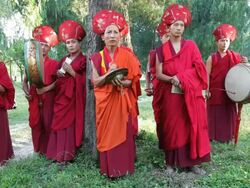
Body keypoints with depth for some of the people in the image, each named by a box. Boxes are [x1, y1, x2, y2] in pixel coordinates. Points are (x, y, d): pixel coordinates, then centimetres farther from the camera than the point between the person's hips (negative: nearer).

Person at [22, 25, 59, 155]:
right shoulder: (31, 62, 11)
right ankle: (39, 149, 17)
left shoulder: (53, 63, 0)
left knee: (48, 123, -3)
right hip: (34, 99, 4)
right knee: (36, 124, 5)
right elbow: (25, 80, 14)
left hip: (48, 98, -3)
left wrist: (46, 89, -18)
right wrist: (26, 91, -3)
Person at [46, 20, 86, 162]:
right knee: (60, 123, 4)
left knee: (71, 124, -10)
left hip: (74, 97, -6)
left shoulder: (83, 60, -2)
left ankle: (68, 154, -4)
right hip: (61, 96, 6)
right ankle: (58, 153, 9)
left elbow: (84, 81, -11)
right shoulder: (63, 60, 18)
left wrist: (71, 72, -17)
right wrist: (58, 74, 2)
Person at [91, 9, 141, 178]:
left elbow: (134, 80, -2)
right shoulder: (97, 57, 2)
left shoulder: (127, 55, 0)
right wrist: (109, 73, -21)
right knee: (107, 133, 3)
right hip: (105, 102, 1)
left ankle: (124, 166, 14)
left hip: (123, 102, -1)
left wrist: (121, 82, -22)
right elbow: (96, 82, -5)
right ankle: (109, 168, 14)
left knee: (123, 133, 1)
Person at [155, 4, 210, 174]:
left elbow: (199, 69, 1)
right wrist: (172, 79, -18)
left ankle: (192, 162, 9)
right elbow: (159, 74, 0)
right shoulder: (162, 50, 5)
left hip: (191, 94, 1)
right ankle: (171, 162, 9)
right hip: (171, 95, -1)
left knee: (193, 126, 1)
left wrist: (182, 77, -12)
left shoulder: (191, 46, 7)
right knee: (173, 127, 0)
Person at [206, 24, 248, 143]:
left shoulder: (235, 57, 5)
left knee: (228, 114, 7)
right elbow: (207, 75, -4)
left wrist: (244, 64, -10)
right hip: (214, 92, -2)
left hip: (229, 92, 2)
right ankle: (212, 135, 14)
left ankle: (227, 136, 19)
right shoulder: (212, 58, -2)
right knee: (214, 114, 4)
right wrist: (207, 90, -10)